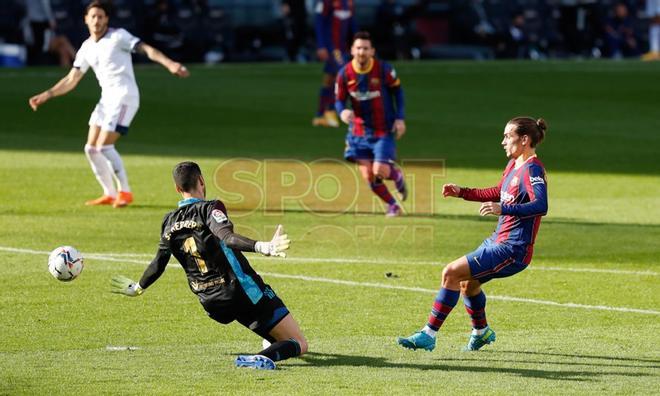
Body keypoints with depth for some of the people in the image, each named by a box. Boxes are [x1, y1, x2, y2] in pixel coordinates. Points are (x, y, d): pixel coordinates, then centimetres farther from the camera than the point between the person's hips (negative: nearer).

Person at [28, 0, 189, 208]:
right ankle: (110, 194, 15)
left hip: (124, 97, -7)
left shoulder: (118, 36, -5)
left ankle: (125, 192, -2)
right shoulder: (86, 48, 13)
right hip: (107, 99, 7)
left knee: (104, 146, -15)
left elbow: (146, 49, -15)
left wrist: (170, 64, -30)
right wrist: (46, 95, 9)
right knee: (91, 148, 5)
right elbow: (71, 79, 17)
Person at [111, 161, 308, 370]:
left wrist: (138, 288, 35)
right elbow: (227, 237, -29)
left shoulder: (169, 222, 8)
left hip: (212, 304, 7)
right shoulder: (210, 208, -10)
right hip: (244, 292, -7)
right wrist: (263, 247, -43)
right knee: (299, 344, -7)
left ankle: (273, 339, 44)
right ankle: (263, 359, -33)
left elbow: (158, 263, 16)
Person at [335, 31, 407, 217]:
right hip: (359, 130, 2)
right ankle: (392, 205, 24)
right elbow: (339, 100, -1)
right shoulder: (344, 74, -10)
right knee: (368, 177, -1)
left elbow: (397, 90, 2)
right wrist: (342, 112, -25)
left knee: (379, 172, -15)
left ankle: (397, 175, 23)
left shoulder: (384, 69, -14)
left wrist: (399, 118, -5)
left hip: (384, 130, -2)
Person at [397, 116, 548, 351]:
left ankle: (429, 335, -11)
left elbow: (540, 206, -32)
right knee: (467, 283, 28)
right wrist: (461, 192, 25)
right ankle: (481, 332, 49)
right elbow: (499, 193, 31)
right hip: (498, 241, 10)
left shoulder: (532, 169, -17)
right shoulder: (514, 165, 13)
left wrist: (503, 209, -42)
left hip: (512, 250, -10)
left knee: (451, 273, -16)